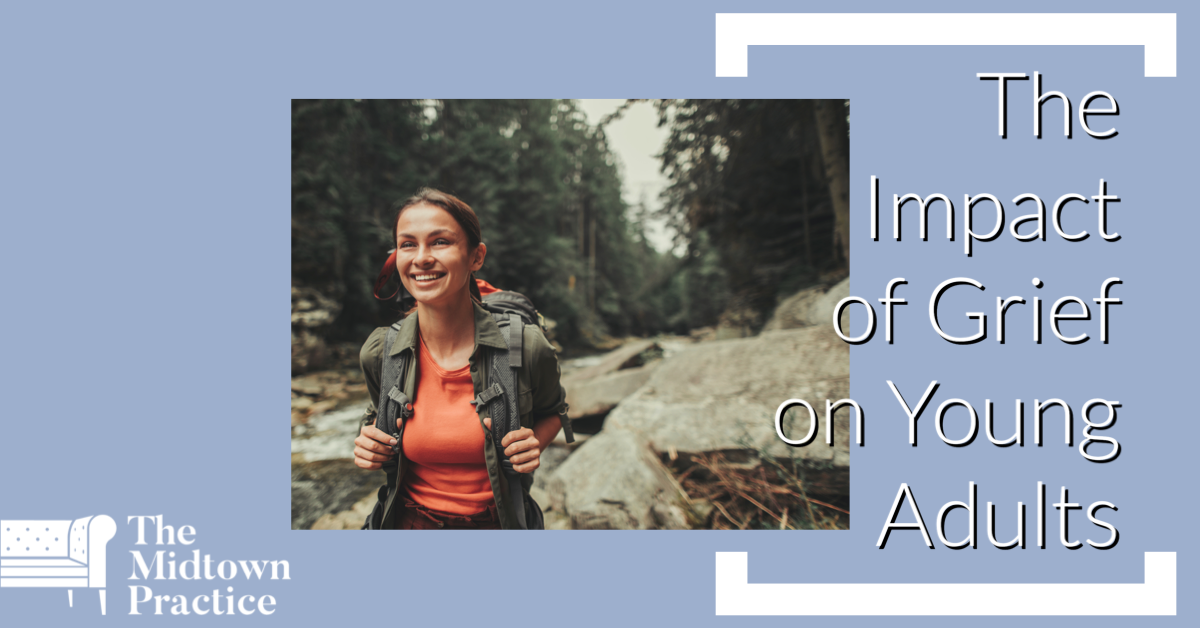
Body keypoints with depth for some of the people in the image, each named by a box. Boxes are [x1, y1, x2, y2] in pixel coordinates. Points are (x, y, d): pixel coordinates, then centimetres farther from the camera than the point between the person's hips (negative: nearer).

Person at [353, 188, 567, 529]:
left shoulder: (526, 347, -18)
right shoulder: (378, 353, -11)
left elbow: (552, 410, 3)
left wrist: (533, 445, -17)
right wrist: (371, 445, -11)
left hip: (497, 524, -1)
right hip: (411, 522, 2)